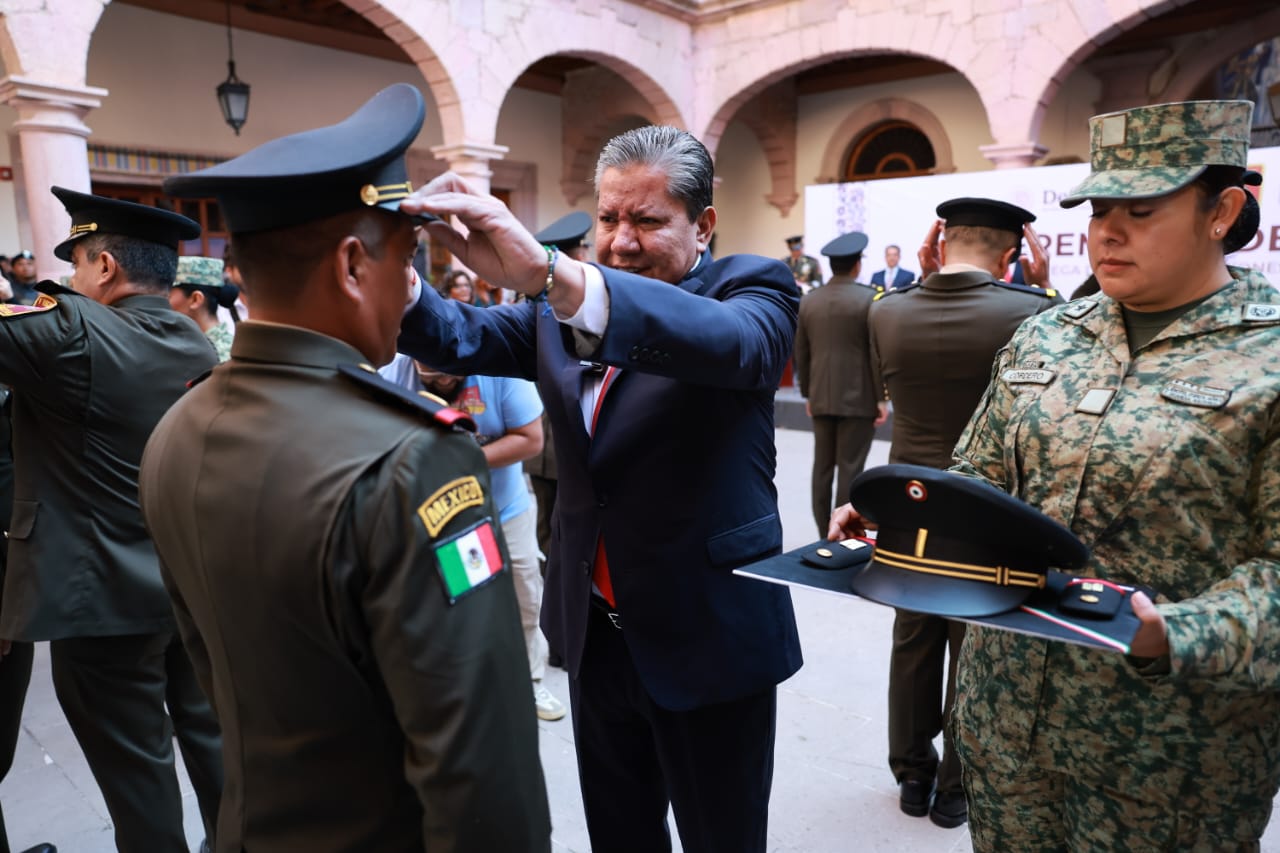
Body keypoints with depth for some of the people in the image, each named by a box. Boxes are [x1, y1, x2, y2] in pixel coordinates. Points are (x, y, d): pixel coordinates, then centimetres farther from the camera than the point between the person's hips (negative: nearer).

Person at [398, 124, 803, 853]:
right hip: (595, 632, 5)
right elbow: (463, 338, -6)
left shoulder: (753, 287, -12)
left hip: (710, 633, -5)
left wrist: (549, 272, -47)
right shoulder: (561, 307, 4)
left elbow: (732, 343, -34)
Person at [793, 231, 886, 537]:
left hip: (821, 397, 4)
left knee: (822, 466, 10)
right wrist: (882, 397, -3)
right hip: (859, 397, -4)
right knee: (850, 468, 0)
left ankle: (824, 534, 16)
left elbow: (801, 353, 9)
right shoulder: (869, 298, -8)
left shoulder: (808, 300, 5)